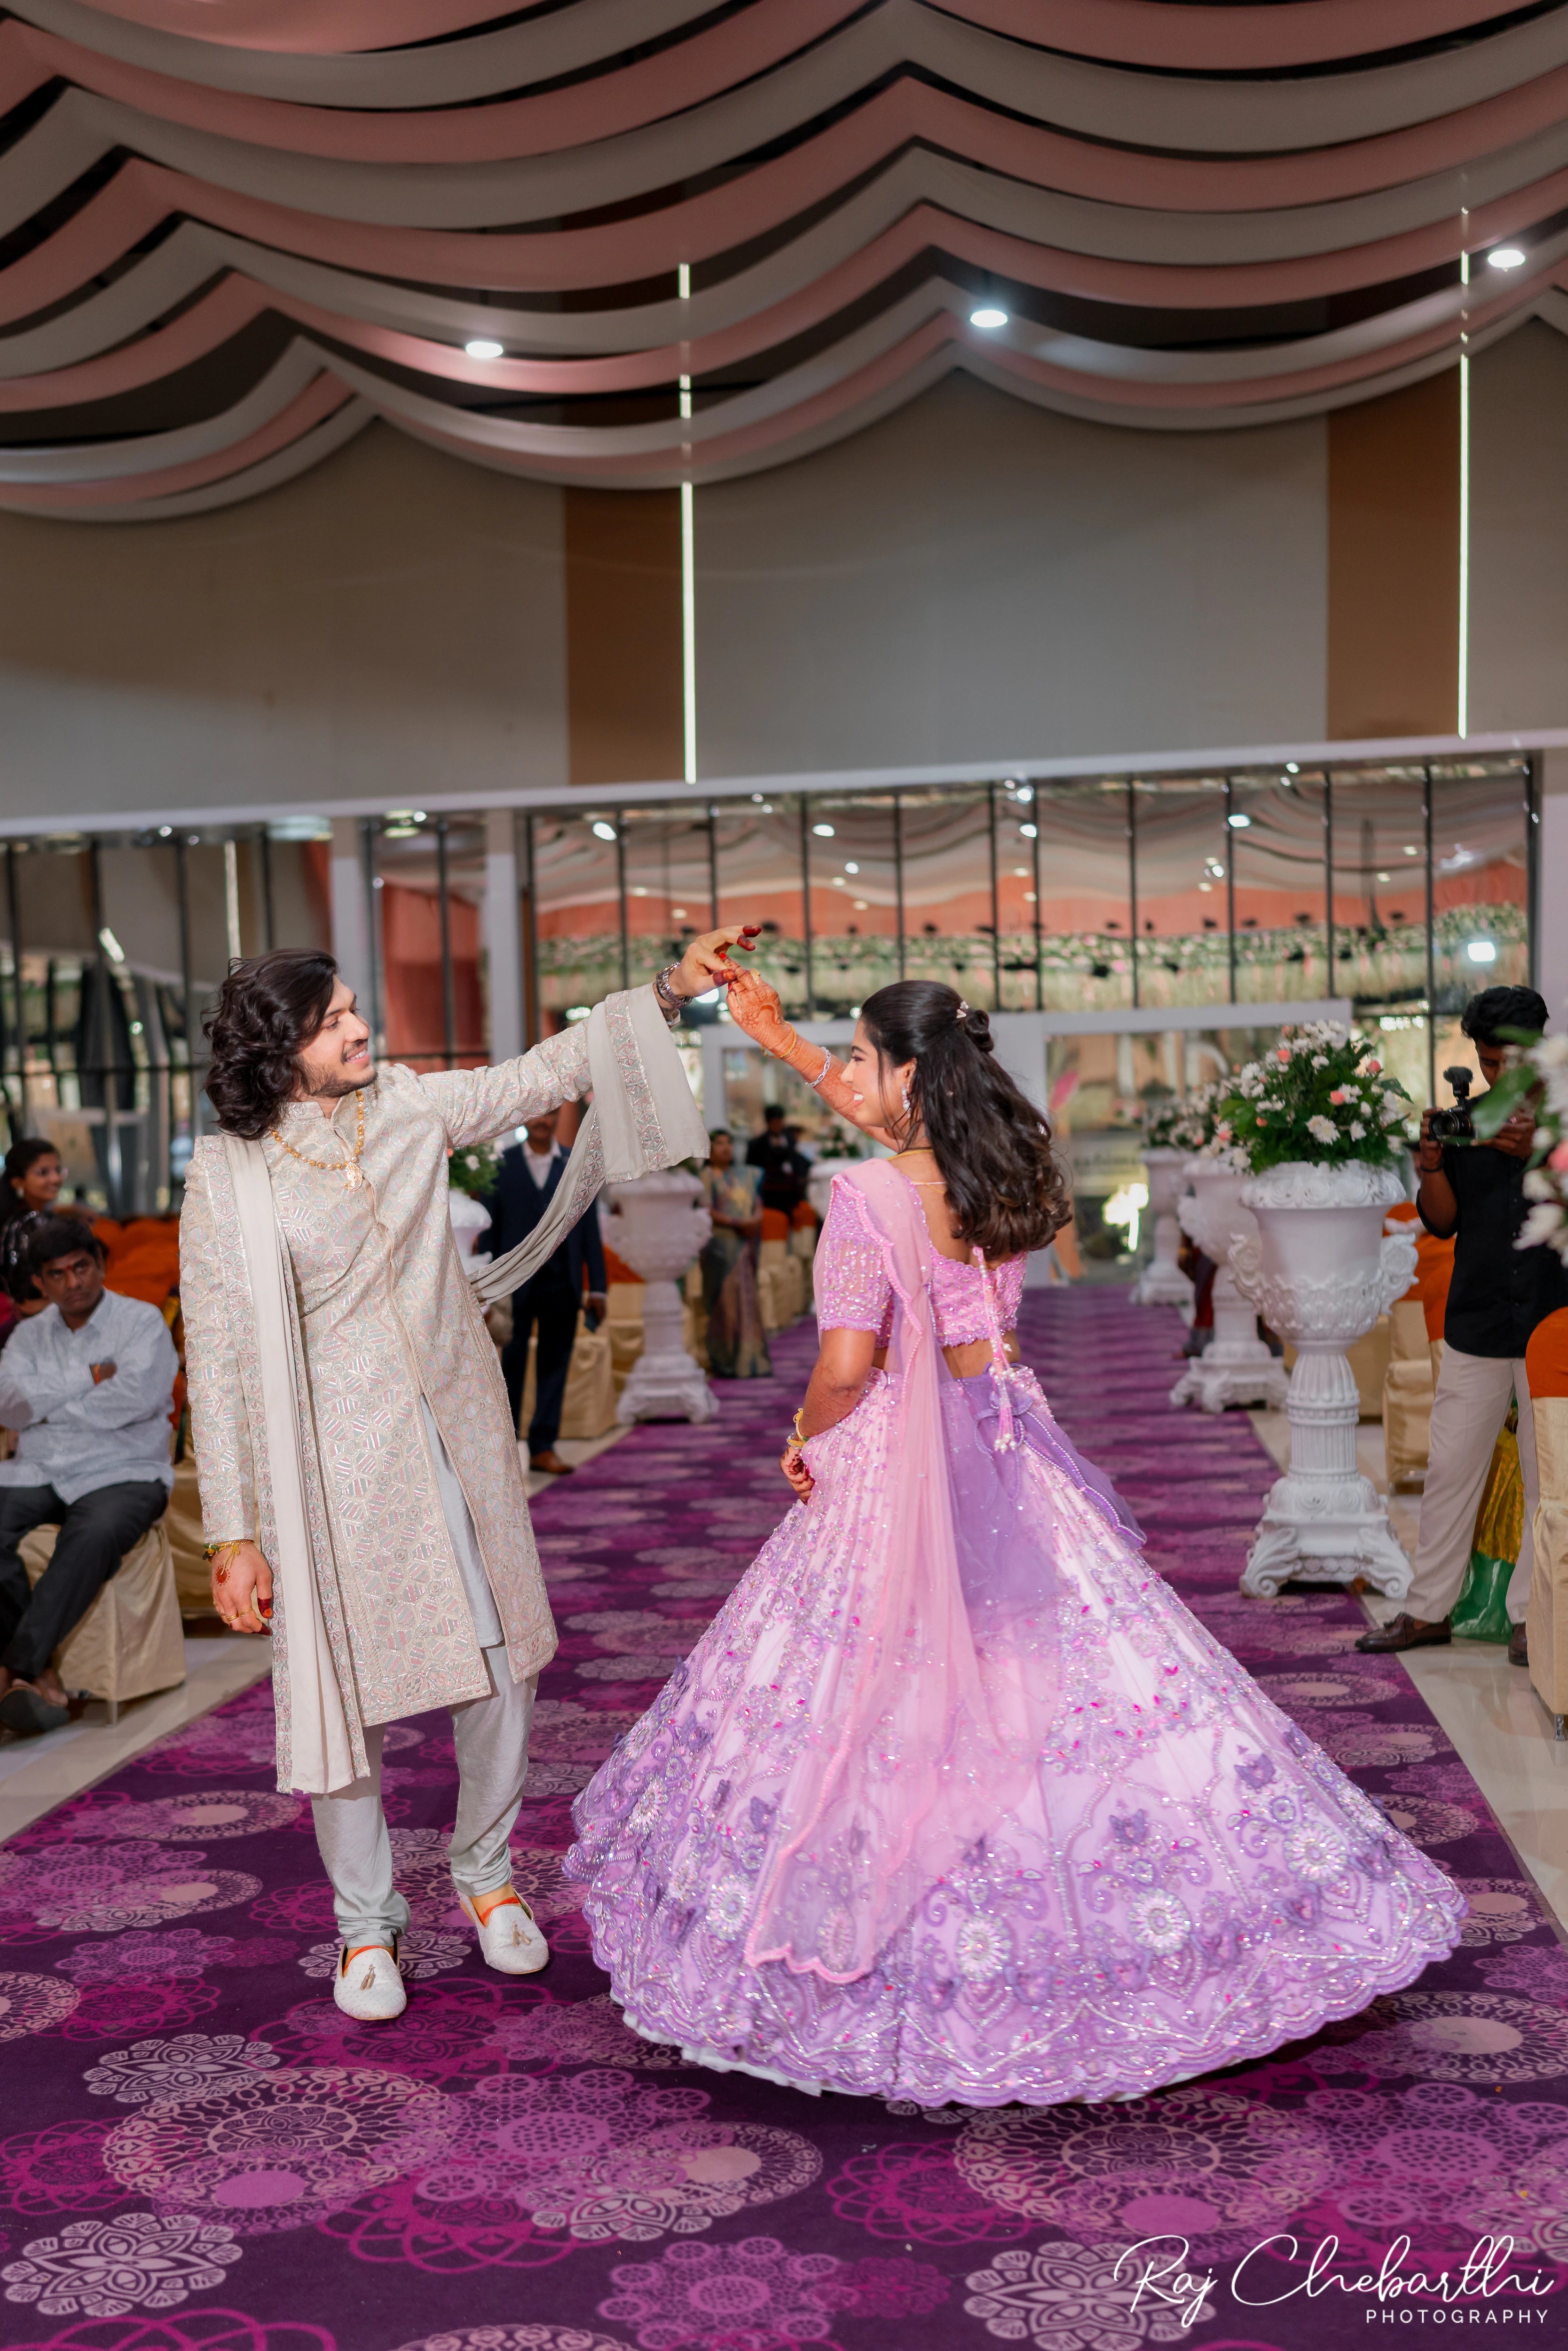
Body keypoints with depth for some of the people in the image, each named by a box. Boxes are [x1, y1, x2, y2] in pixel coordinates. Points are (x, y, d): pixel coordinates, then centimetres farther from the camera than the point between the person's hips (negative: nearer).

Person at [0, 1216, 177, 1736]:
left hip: (121, 1474, -4)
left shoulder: (143, 1322, 3)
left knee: (92, 1538, -37)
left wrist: (50, 1404, -4)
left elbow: (136, 1398, -14)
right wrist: (90, 1377, -7)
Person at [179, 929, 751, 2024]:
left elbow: (545, 1072, 6)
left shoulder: (408, 1106, 0)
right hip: (338, 1457, -4)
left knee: (503, 1664, 10)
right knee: (346, 1682, 5)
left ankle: (486, 1873, 34)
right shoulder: (230, 1180, -12)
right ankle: (367, 1921, 27)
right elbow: (220, 1361, -10)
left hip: (459, 1432, 4)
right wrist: (236, 1533, -11)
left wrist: (673, 987, -2)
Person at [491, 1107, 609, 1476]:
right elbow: (491, 1227, 2)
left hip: (562, 1283, 2)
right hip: (515, 1283, -2)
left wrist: (597, 1286, 2)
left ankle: (543, 1446, 14)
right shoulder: (500, 1164, 3)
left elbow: (589, 1228, 6)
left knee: (555, 1365, 6)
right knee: (511, 1365, 3)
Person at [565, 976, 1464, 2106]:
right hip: (1009, 1458, 6)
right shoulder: (1004, 1171, 4)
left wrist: (806, 1439, 1)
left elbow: (846, 1365, -19)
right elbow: (899, 1120, 22)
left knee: (881, 1706, 5)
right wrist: (783, 1041, 28)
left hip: (895, 1463, -6)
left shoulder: (869, 1196, -16)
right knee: (1078, 1665, 10)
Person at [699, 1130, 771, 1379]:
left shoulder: (741, 1175, 19)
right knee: (725, 1301, -8)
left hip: (744, 1245, 6)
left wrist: (756, 1219, -5)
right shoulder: (707, 1176, -1)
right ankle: (725, 1362, -4)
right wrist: (737, 1223, -18)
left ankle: (749, 1360, 10)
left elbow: (756, 1205, 18)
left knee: (747, 1301, 5)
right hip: (720, 1245, -6)